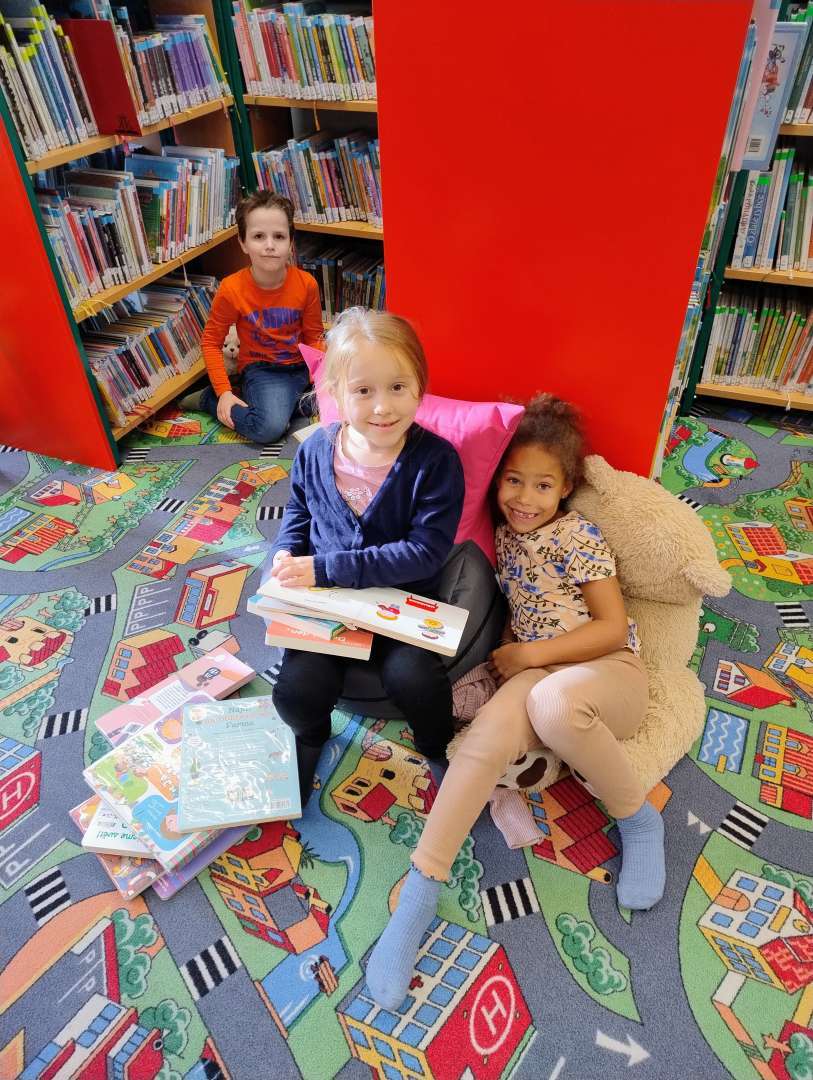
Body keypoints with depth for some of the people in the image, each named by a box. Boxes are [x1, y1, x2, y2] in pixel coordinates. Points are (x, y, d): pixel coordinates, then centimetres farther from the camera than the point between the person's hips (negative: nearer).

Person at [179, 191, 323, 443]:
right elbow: (211, 342, -4)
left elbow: (313, 337, 2)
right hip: (261, 368, -3)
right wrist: (224, 392, -13)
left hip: (302, 365, 3)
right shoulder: (231, 289, -15)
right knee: (269, 427, -30)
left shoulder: (306, 283, -10)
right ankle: (209, 398, -1)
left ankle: (287, 400, 4)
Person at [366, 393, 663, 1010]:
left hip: (607, 671, -3)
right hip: (534, 673, 4)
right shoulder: (502, 536, 12)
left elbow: (613, 627, -9)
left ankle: (640, 820, -13)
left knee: (554, 700, -40)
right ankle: (420, 891, -28)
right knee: (491, 731, -31)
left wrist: (528, 654, -14)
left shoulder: (579, 537, -4)